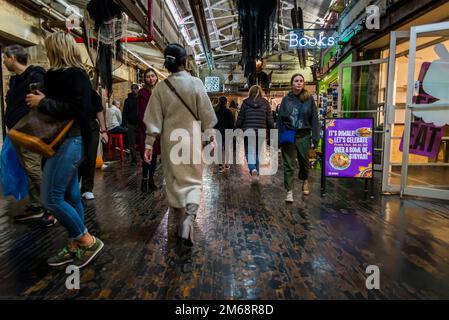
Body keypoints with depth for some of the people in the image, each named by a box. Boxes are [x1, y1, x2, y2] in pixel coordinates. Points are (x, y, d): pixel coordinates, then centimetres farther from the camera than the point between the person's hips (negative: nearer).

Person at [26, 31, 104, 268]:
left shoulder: (71, 75, -12)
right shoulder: (73, 73, 15)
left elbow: (76, 109, -22)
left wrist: (42, 103, -14)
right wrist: (43, 100, 4)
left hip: (68, 142, -10)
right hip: (70, 141, 10)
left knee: (51, 198, -7)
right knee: (70, 196, 12)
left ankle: (89, 241, 4)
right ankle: (75, 247, 22)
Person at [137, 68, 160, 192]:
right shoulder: (142, 92, -2)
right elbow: (141, 113, -6)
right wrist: (148, 129, -13)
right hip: (145, 128, -4)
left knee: (154, 155, 8)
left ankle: (151, 179, 19)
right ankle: (144, 180, 9)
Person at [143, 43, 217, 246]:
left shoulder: (161, 87, -2)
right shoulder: (196, 83, -8)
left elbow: (154, 118, -3)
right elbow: (207, 115, -5)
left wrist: (149, 143, 1)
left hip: (170, 140, 2)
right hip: (191, 138, -2)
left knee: (174, 182, 14)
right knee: (193, 181, 8)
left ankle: (181, 224, 24)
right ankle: (189, 218, -16)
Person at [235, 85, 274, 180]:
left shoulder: (245, 103, 1)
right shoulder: (265, 103, 4)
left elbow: (240, 119, 2)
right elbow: (270, 120, 3)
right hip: (261, 132, 1)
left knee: (249, 152, 5)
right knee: (258, 153, 13)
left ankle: (253, 169, -20)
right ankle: (257, 173, 19)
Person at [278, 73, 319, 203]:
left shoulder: (309, 98, 2)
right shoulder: (286, 99, 3)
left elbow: (314, 118, 0)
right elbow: (280, 118, 3)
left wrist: (315, 137, -6)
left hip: (303, 136, 0)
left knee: (304, 161, 15)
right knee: (288, 164, -1)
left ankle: (305, 181, 43)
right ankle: (289, 191, 6)